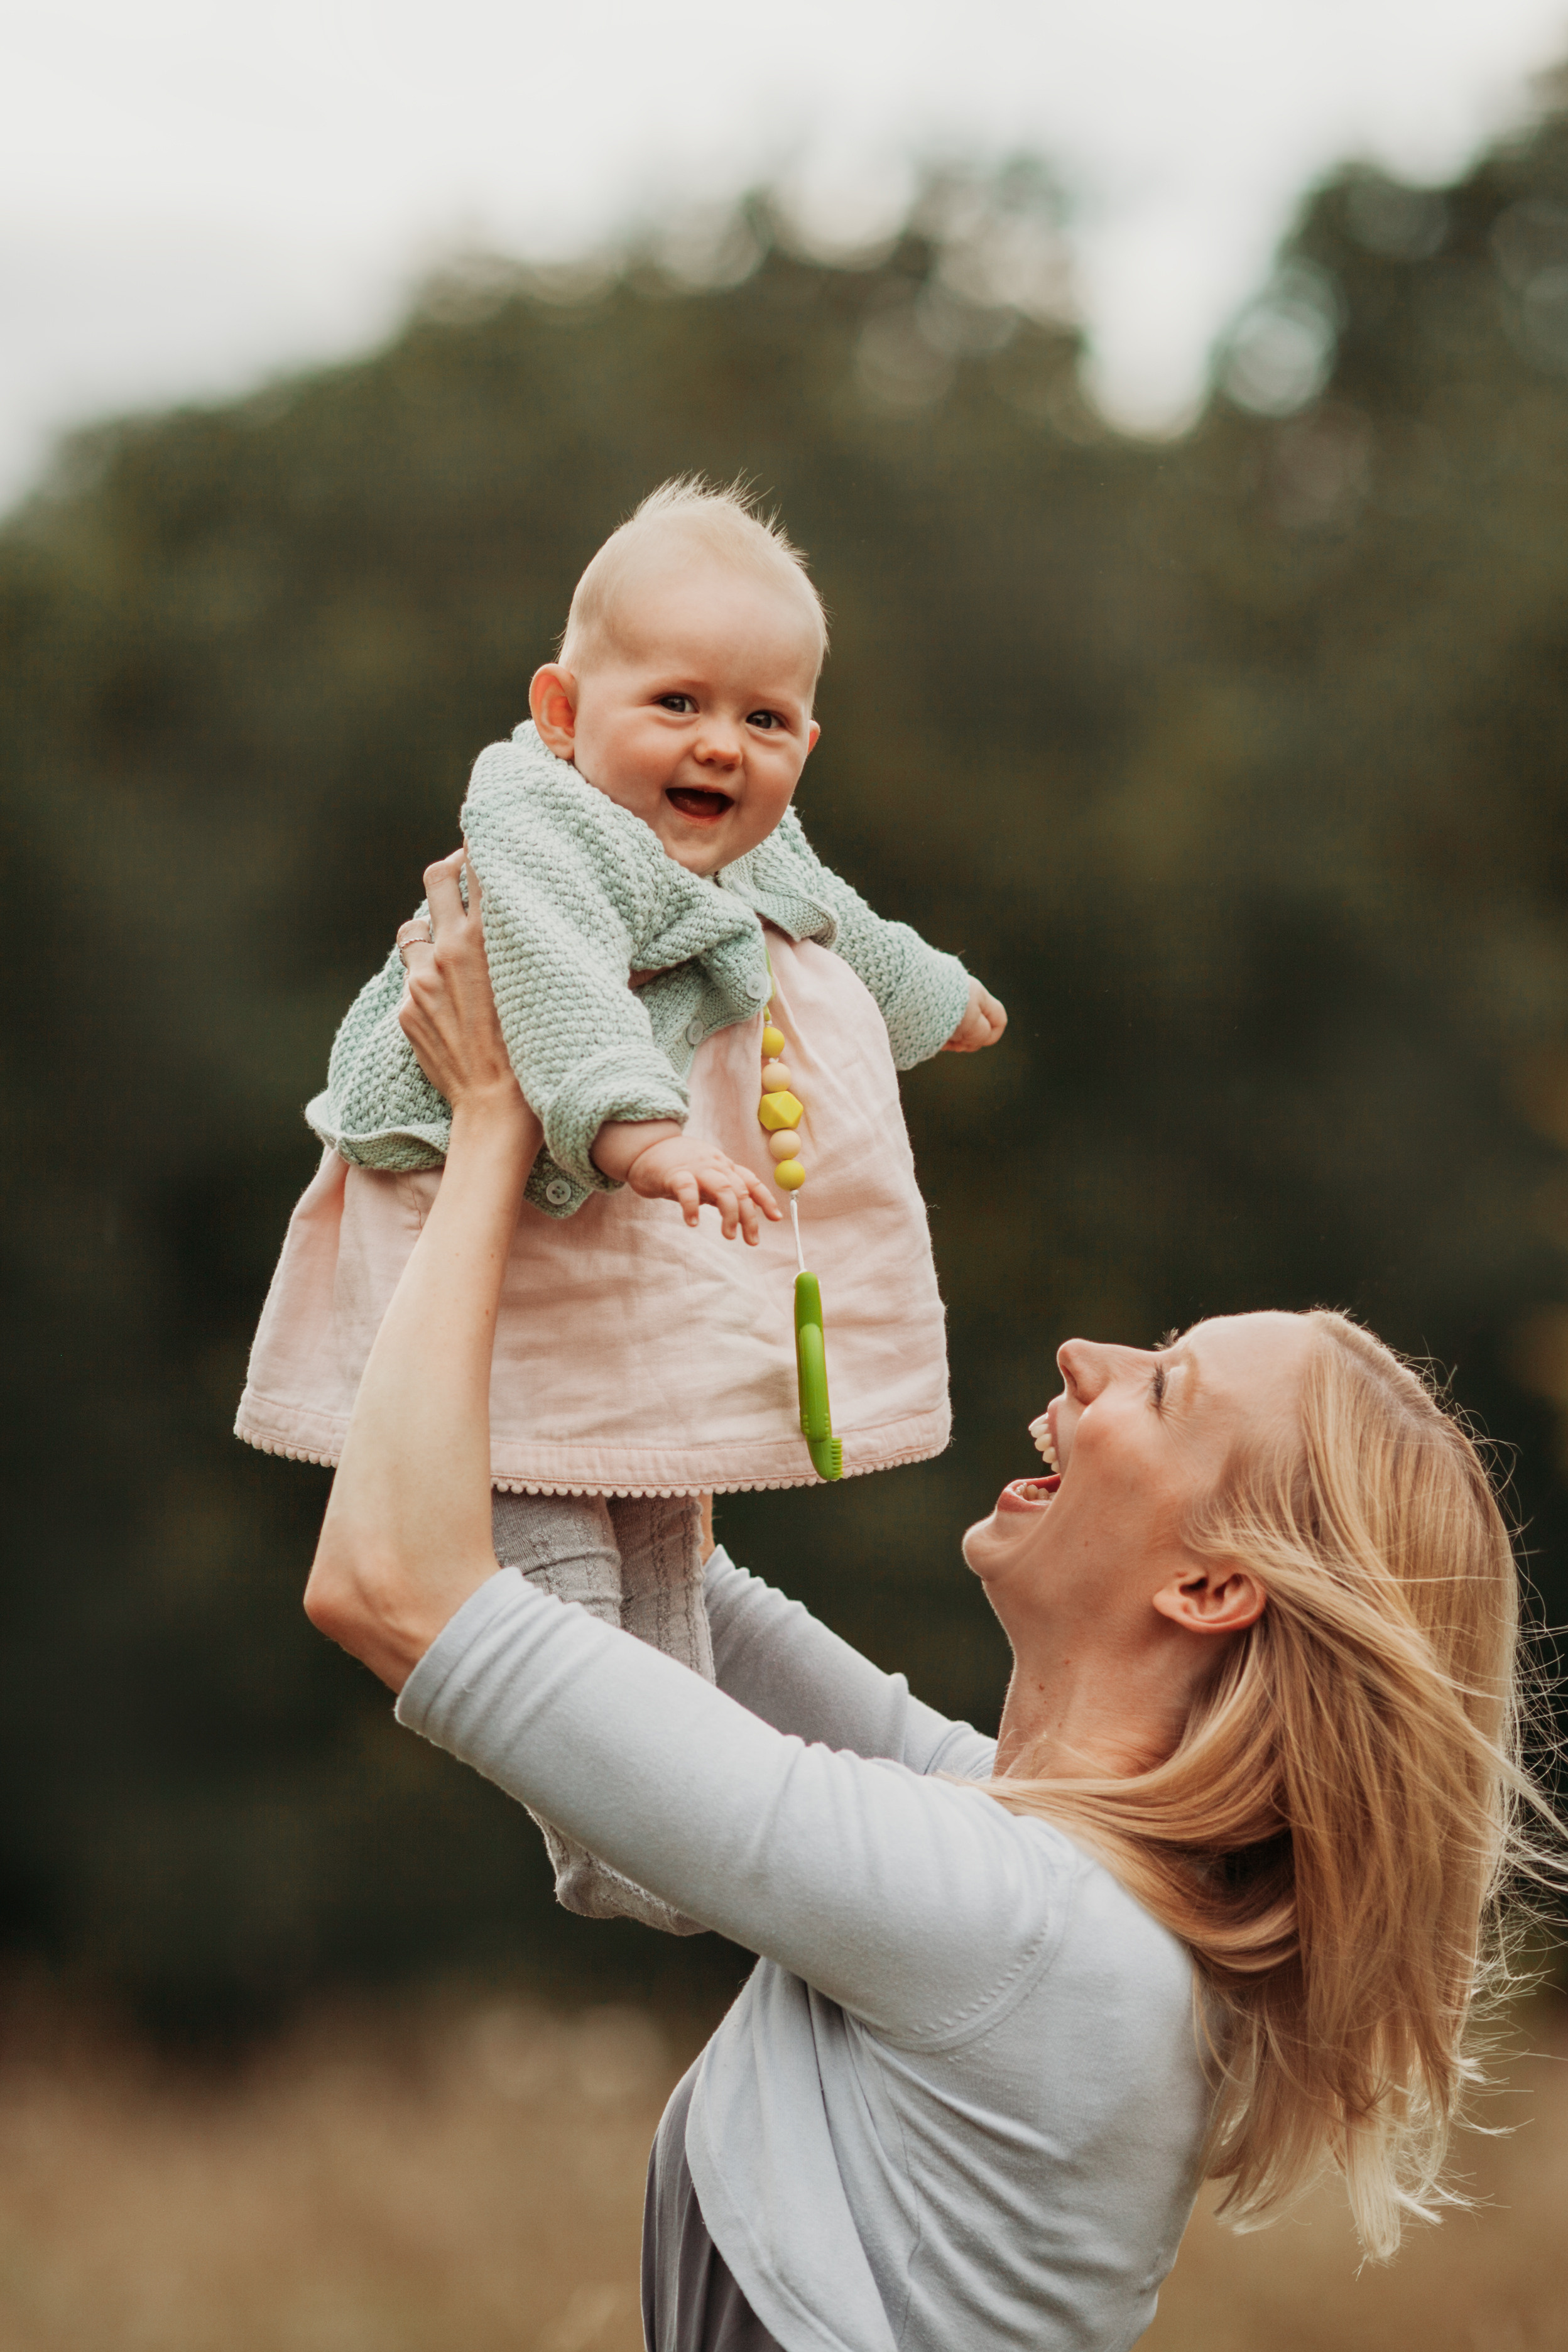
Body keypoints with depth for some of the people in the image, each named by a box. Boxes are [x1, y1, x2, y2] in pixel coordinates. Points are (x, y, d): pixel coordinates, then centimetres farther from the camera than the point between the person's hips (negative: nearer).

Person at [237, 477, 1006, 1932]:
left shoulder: (761, 864, 8)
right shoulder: (533, 834, -21)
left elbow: (844, 934, 30)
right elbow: (561, 988, -38)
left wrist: (937, 999, 48)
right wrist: (638, 1133, -52)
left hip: (681, 1276, 9)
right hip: (523, 1225, -9)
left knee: (659, 1543, 16)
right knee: (553, 1545, -8)